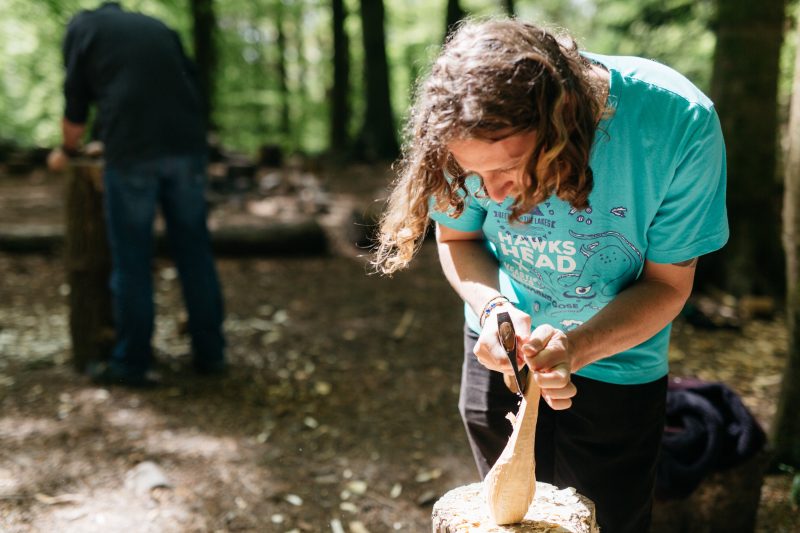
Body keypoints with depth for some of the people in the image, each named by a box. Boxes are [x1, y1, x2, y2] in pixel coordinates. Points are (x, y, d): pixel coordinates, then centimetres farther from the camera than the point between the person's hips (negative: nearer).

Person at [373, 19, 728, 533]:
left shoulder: (679, 124, -32)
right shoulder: (475, 131, -26)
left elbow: (667, 283, -18)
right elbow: (457, 239, -6)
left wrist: (576, 348, -35)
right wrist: (493, 307, -27)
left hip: (619, 363, -1)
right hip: (501, 352, 2)